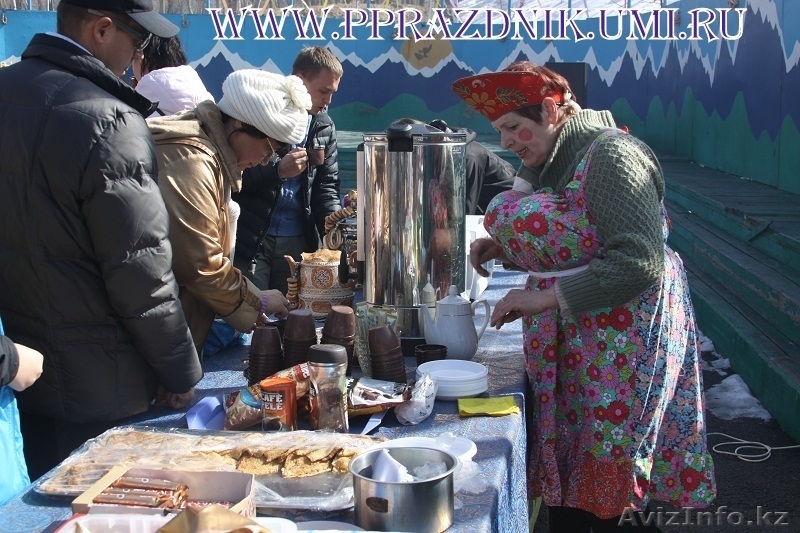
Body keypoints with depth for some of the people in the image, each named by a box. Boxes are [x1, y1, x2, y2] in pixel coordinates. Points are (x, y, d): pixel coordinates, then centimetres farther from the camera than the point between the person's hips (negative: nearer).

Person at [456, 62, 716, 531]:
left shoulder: (610, 154, -18)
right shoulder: (546, 162, 9)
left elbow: (640, 261, -26)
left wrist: (547, 297, -25)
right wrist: (503, 246, 3)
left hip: (621, 342, -8)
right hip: (567, 341, 8)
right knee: (560, 460, 12)